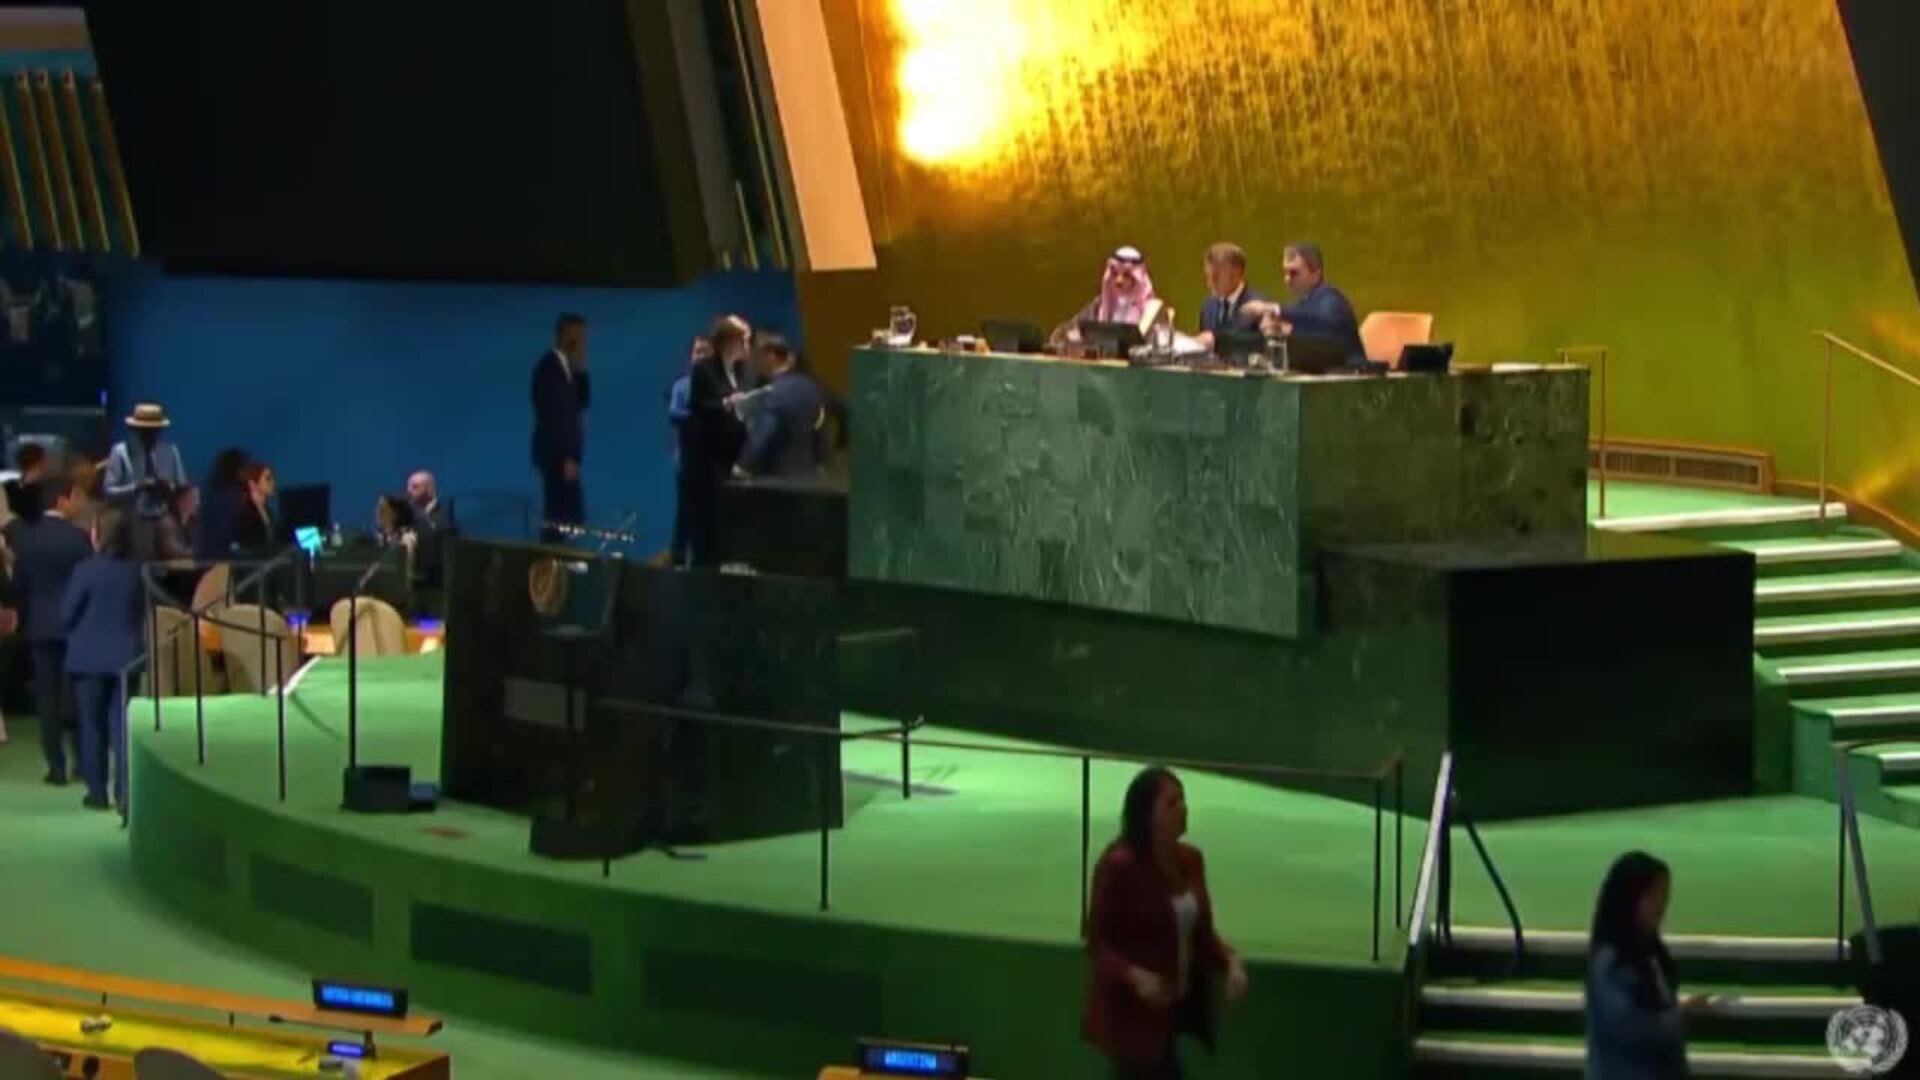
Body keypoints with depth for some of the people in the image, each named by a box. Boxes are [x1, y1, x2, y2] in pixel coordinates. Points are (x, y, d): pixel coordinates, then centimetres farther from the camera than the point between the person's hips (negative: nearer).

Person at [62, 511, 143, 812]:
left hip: (90, 656, -3)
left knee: (92, 725, 8)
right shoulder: (137, 572, -2)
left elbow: (66, 615, -7)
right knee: (122, 725, 5)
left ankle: (97, 792, 11)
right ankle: (126, 792, -5)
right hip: (125, 655, 3)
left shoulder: (87, 570, -14)